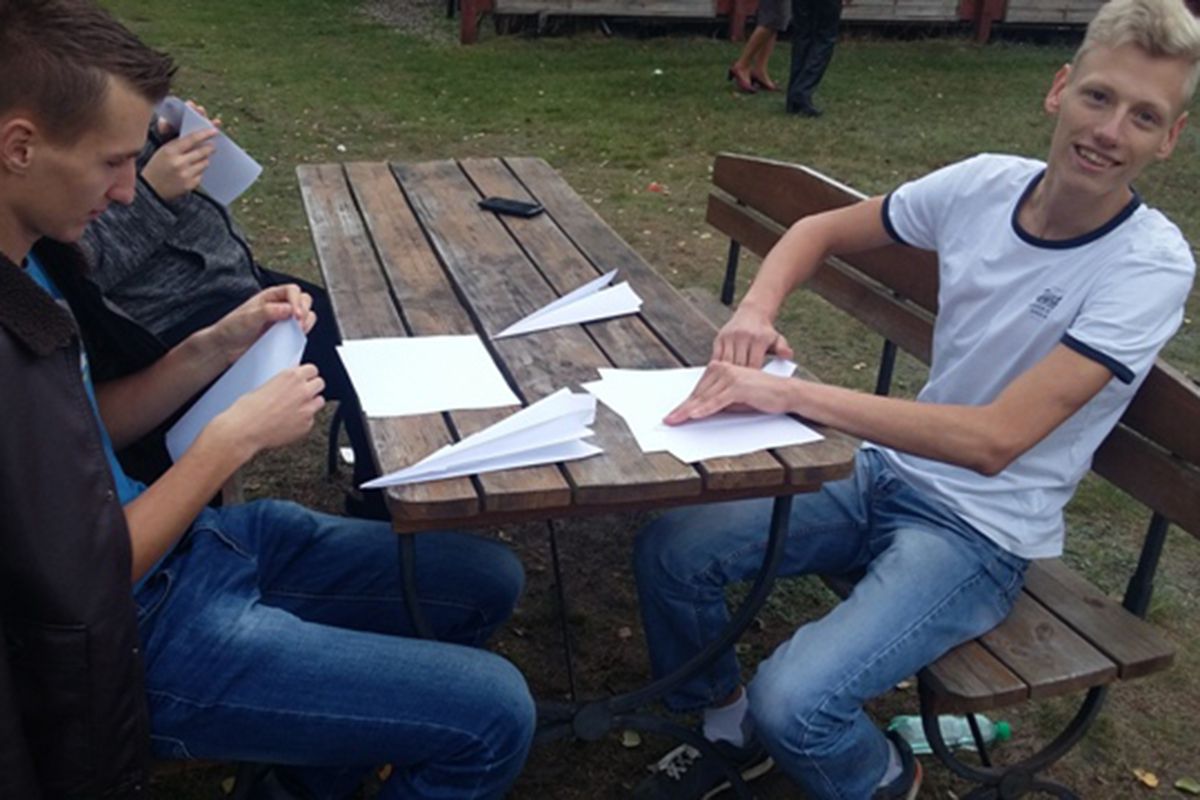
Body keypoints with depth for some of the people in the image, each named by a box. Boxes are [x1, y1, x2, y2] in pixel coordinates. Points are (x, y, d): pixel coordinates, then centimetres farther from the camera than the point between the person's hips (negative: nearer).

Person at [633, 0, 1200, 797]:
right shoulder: (984, 184, -5)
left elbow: (994, 440, -29)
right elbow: (821, 230, 9)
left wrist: (790, 392, -35)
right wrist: (757, 308, -13)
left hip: (981, 532, -5)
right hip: (887, 471, 5)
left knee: (793, 704, -25)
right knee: (670, 549, -8)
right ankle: (729, 730, 19)